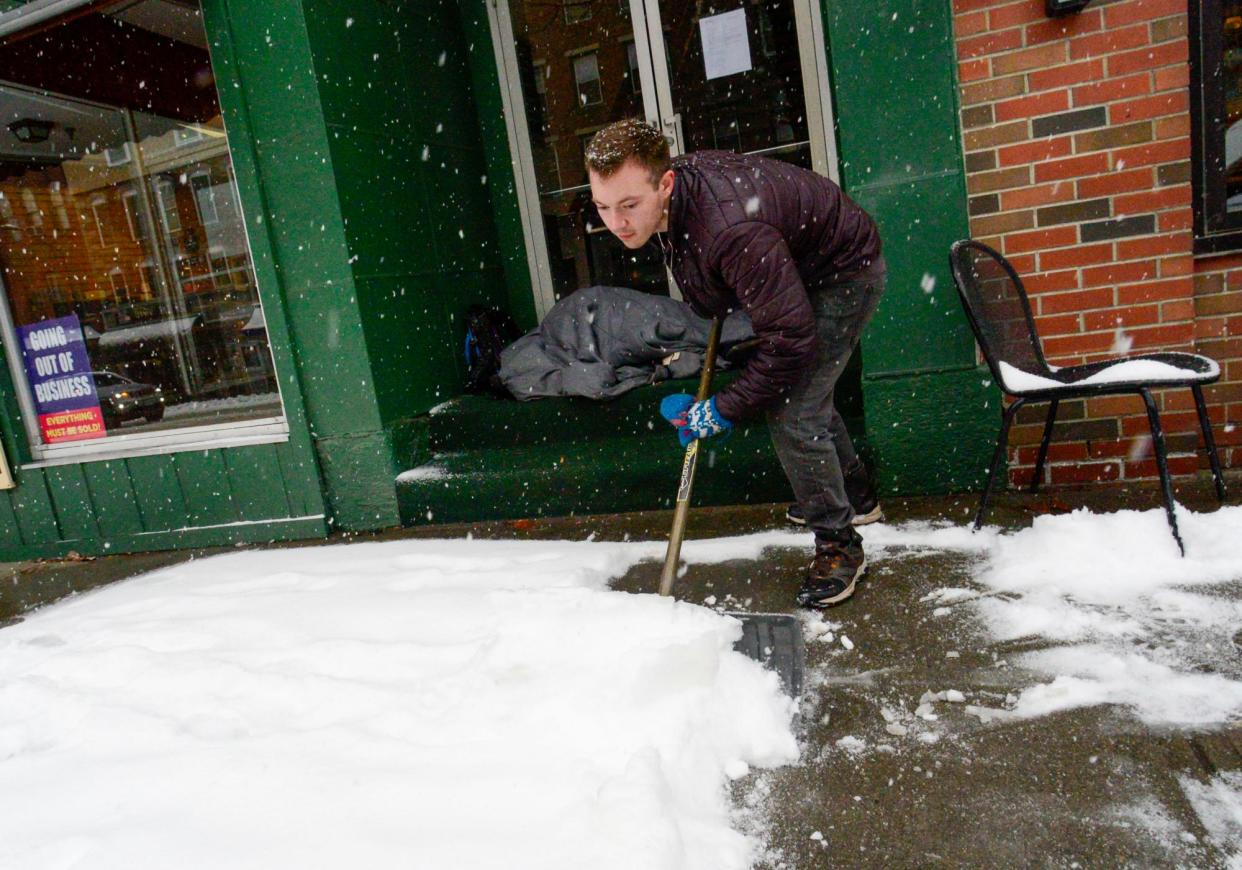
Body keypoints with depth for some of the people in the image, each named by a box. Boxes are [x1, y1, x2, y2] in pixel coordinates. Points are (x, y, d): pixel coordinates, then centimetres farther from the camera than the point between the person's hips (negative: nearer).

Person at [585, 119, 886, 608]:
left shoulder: (732, 229, -43)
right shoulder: (673, 188, -14)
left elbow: (790, 338, -38)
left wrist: (724, 410, -30)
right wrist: (713, 309, 17)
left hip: (844, 274, -9)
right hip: (797, 272, 10)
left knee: (791, 413, -17)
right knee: (803, 393, 22)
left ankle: (839, 547, 3)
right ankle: (855, 498, 44)